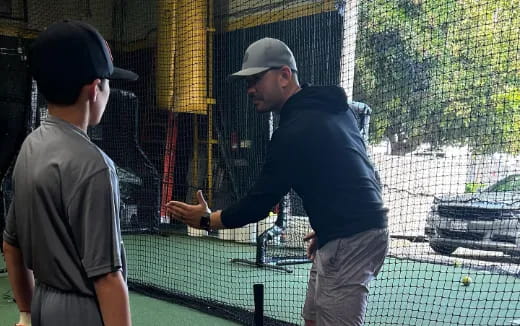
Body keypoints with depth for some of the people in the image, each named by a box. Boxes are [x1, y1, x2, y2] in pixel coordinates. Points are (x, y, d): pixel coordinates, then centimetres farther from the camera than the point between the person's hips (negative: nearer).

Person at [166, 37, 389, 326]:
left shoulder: (296, 130, -18)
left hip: (349, 240, -10)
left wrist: (207, 220, -1)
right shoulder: (332, 109, 10)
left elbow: (260, 201, -14)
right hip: (358, 230, 10)